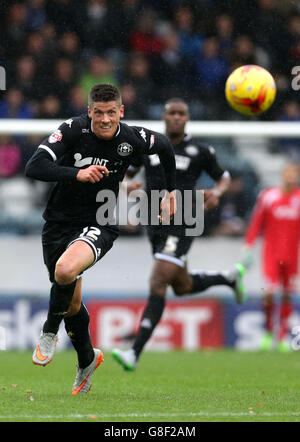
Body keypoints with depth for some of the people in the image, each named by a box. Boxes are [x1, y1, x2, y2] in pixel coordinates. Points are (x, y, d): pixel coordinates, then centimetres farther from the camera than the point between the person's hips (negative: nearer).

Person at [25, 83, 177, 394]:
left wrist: (171, 191, 21)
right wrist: (78, 174, -36)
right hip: (59, 223, 2)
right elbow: (34, 167, -25)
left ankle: (49, 332, -8)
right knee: (71, 304, 13)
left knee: (66, 270, -34)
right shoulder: (73, 130, -15)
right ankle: (87, 360, 40)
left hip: (99, 225, -2)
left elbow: (165, 147, 15)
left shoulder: (133, 139, -9)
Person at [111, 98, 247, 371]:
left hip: (181, 225, -5)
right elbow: (125, 173, 18)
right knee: (183, 287, 18)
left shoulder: (199, 151, 0)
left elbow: (224, 177, 13)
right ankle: (229, 277, 48)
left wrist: (217, 192, -10)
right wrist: (127, 185, -7)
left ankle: (135, 353, -21)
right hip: (155, 224, 5)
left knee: (158, 284, -18)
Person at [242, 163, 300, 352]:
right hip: (271, 252, -2)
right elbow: (256, 223, 3)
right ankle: (269, 331, 7)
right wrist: (248, 248, 0)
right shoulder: (268, 196, -1)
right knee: (269, 293, -11)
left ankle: (283, 337, 11)